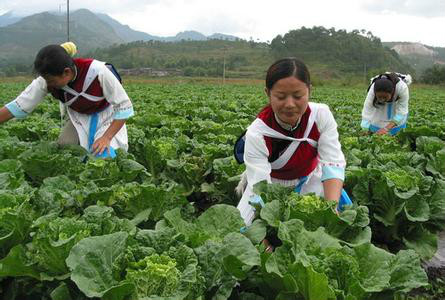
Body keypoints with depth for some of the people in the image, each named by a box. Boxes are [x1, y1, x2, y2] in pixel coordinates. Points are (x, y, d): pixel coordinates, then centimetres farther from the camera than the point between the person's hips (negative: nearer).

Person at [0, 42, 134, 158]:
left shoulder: (98, 72, -35)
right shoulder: (47, 80, -22)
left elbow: (124, 107, -26)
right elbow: (17, 106, -15)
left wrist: (106, 137, -32)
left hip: (107, 116, -3)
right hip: (79, 118, 4)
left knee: (103, 156, -21)